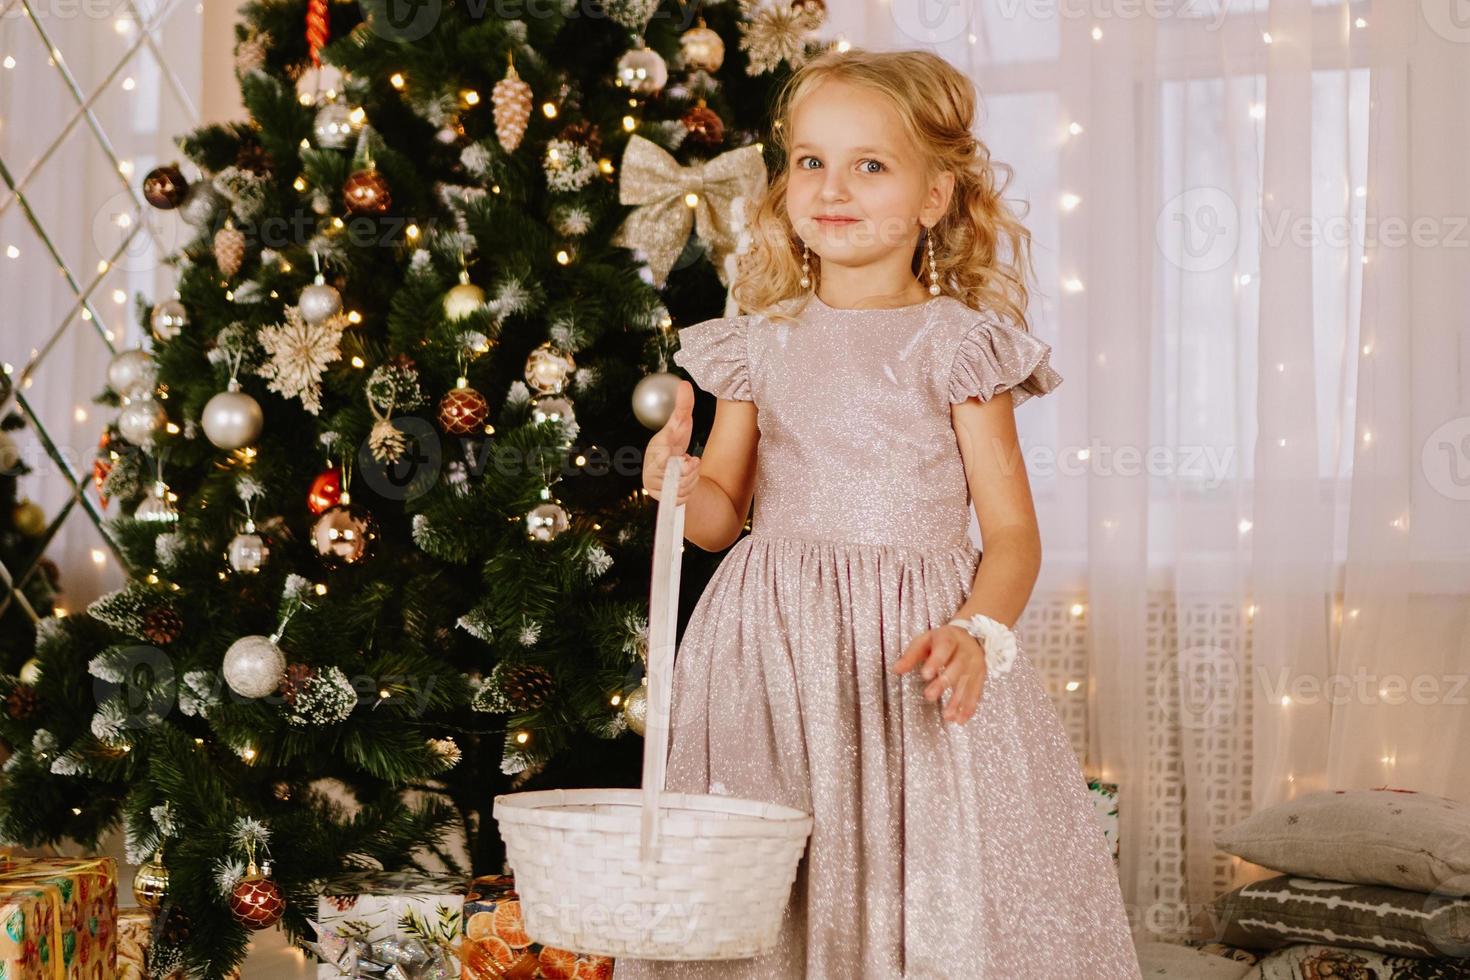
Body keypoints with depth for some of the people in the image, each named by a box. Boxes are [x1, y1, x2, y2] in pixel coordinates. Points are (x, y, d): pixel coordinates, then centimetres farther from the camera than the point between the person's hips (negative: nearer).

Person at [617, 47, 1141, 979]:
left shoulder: (957, 346, -2)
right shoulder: (760, 343, 7)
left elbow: (1012, 531, -3)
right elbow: (724, 514, 13)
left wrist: (976, 637, -19)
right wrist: (680, 483, -8)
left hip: (912, 656, -2)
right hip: (773, 654, 3)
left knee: (931, 902, -4)